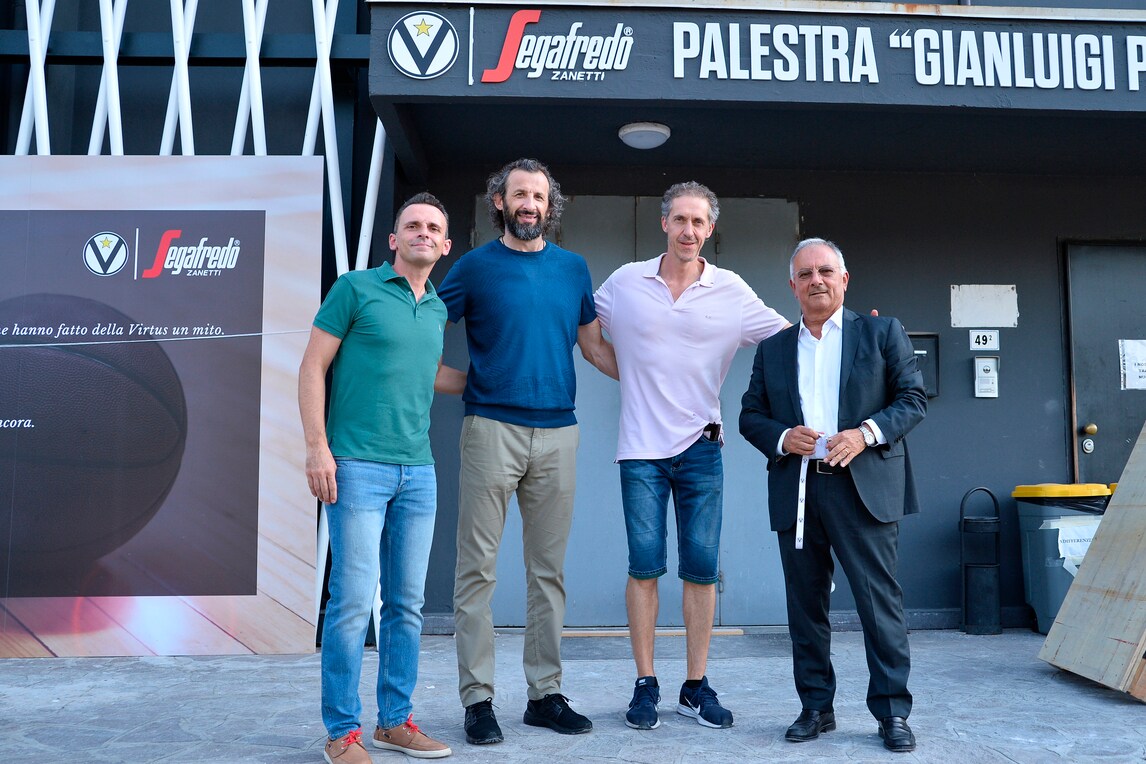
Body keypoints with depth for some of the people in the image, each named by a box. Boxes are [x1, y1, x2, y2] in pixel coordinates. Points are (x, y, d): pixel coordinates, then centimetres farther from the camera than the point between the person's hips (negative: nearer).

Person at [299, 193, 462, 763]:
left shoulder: (438, 310, 15)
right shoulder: (356, 288, -1)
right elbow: (313, 367, -3)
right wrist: (317, 447, -11)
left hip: (417, 471, 6)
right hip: (358, 465, -6)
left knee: (406, 603, 10)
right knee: (353, 600, -5)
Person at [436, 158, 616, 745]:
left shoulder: (573, 268, 14)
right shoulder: (475, 266, 5)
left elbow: (594, 344, 18)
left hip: (557, 432, 3)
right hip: (491, 428, -3)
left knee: (549, 570, 8)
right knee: (478, 568, -2)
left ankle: (545, 693, 17)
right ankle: (477, 697, 8)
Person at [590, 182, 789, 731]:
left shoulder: (731, 291, 3)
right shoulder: (625, 282, 4)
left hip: (701, 447, 1)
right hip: (641, 447, 0)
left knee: (702, 567, 3)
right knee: (645, 566, 0)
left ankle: (696, 686, 16)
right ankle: (645, 685, 13)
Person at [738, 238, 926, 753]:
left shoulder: (883, 333, 9)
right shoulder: (773, 348, 16)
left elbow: (913, 398, 3)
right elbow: (751, 415, 13)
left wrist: (866, 433, -14)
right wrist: (782, 437, -8)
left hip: (864, 487, -3)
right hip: (796, 493, 3)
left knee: (879, 599, -2)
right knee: (805, 604, 8)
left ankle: (892, 710, 10)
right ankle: (816, 706, 20)